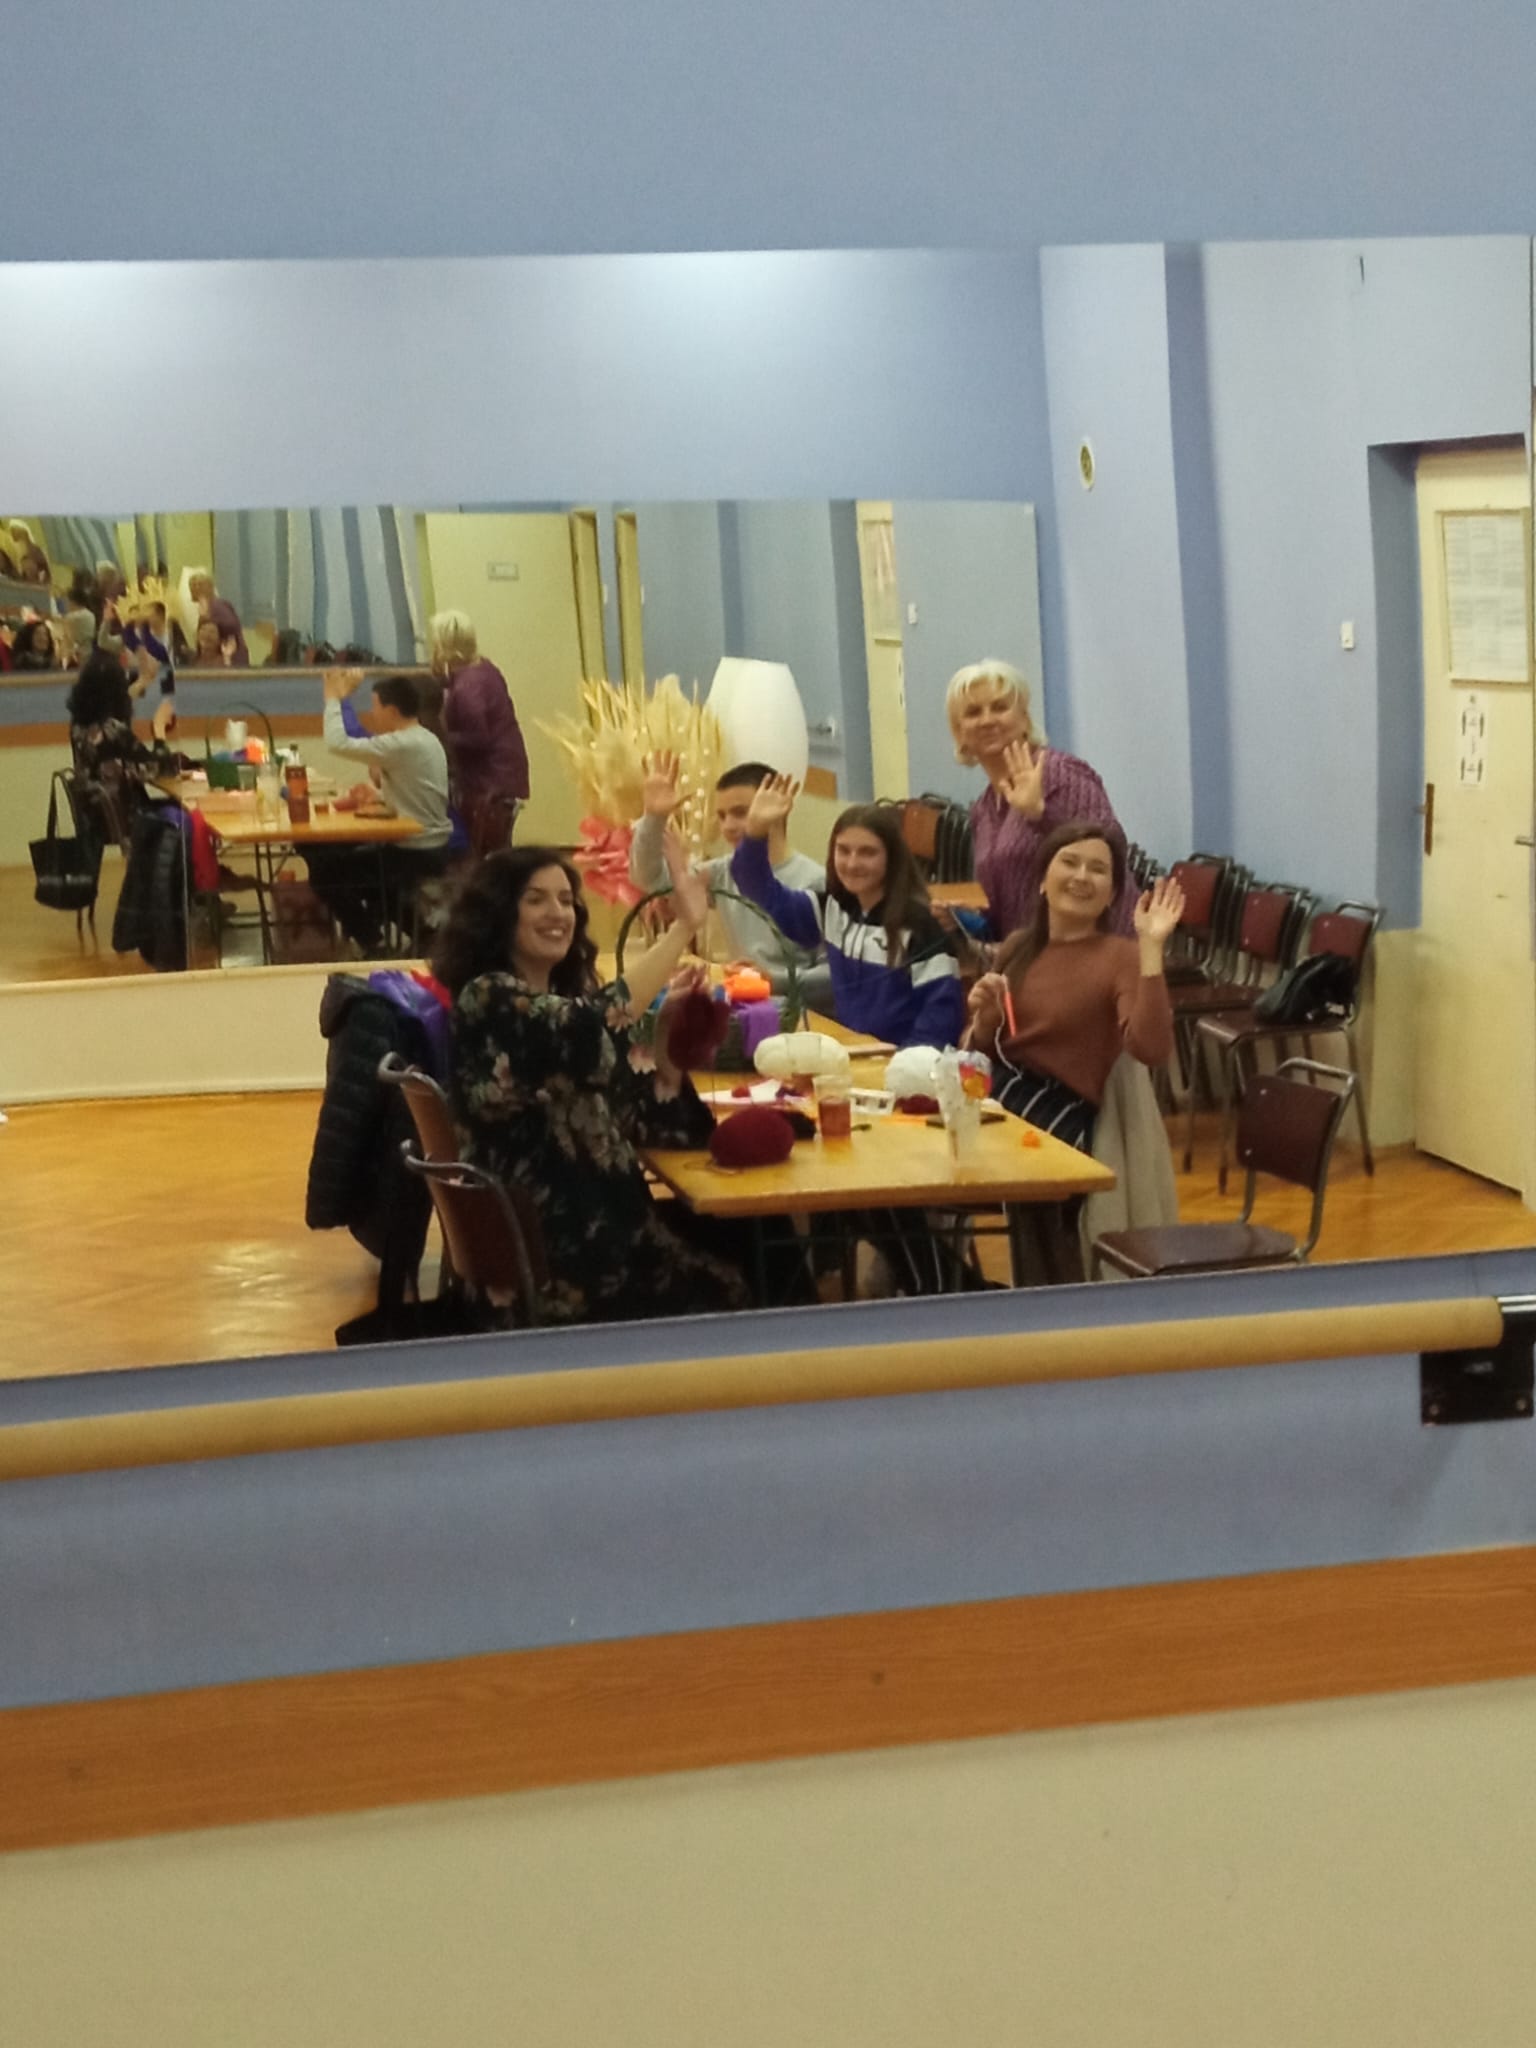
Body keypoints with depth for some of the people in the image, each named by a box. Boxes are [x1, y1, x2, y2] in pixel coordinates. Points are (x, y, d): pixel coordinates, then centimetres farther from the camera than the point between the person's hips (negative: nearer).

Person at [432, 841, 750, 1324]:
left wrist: (667, 1027, -5)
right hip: (551, 1252, -8)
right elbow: (588, 1031, -32)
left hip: (598, 1221, 8)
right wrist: (683, 927, -31)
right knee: (728, 1289, -7)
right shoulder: (488, 998, -13)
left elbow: (637, 1117, 10)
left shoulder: (567, 996, 13)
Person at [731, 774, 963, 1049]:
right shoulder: (831, 908, 10)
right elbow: (766, 895, 10)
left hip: (899, 1057, -5)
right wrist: (755, 832, -5)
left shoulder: (919, 922, -8)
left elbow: (942, 1003, -10)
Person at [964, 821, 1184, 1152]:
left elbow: (1151, 1050, -21)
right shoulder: (1018, 946, 14)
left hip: (1058, 1114, -5)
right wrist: (985, 1018, -2)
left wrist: (1151, 946, -22)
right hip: (992, 1094, 5)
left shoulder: (1121, 956, -2)